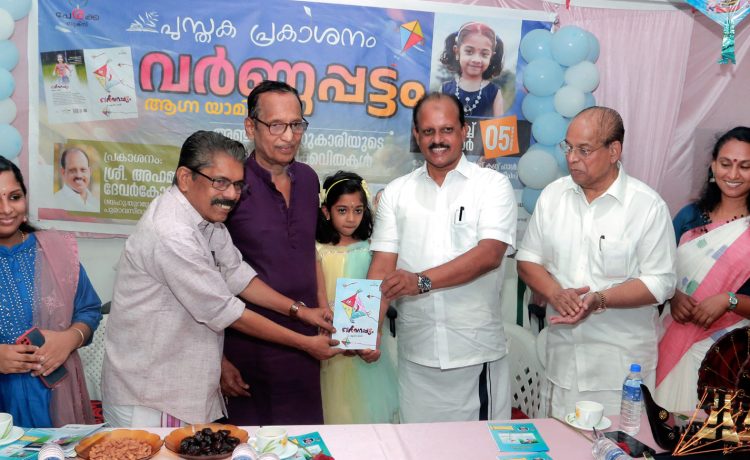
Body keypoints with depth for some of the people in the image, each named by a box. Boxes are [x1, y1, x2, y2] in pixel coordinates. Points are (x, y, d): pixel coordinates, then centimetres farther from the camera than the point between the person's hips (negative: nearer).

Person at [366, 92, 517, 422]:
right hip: (416, 353, 2)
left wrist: (422, 281, -24)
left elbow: (490, 253, -14)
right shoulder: (396, 192, 8)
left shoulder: (493, 185, 0)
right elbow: (383, 265, 1)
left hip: (477, 351, -2)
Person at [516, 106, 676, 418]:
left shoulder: (648, 206, -7)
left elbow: (660, 282, -9)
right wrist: (556, 294, -12)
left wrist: (599, 299, -21)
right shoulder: (552, 195, 5)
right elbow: (528, 259, 7)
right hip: (563, 354, 4)